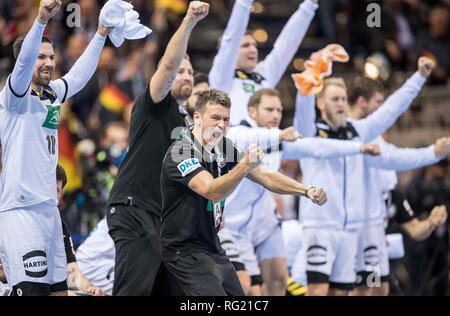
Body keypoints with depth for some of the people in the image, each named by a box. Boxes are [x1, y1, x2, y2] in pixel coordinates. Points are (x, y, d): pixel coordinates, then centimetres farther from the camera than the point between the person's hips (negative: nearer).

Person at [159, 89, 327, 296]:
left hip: (212, 247, 9)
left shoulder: (223, 149, 4)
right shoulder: (180, 153, -20)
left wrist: (306, 191, -6)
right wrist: (245, 165, -49)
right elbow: (211, 191, -34)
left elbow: (265, 176, 8)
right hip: (186, 251, -9)